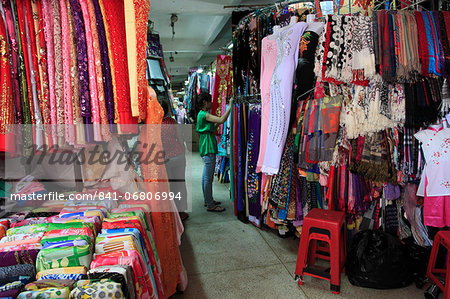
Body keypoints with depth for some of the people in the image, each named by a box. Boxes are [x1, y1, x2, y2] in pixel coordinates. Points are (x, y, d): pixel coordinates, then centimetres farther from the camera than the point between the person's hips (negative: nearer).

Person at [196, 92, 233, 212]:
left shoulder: (202, 114, 17)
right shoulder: (204, 114, -14)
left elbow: (212, 129, 22)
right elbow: (221, 120, -25)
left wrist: (217, 123, 11)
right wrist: (230, 107, -18)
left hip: (207, 148, 11)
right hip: (208, 148, -11)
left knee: (206, 176, 17)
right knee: (208, 177, -6)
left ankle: (207, 200, 28)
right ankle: (210, 205, 1)